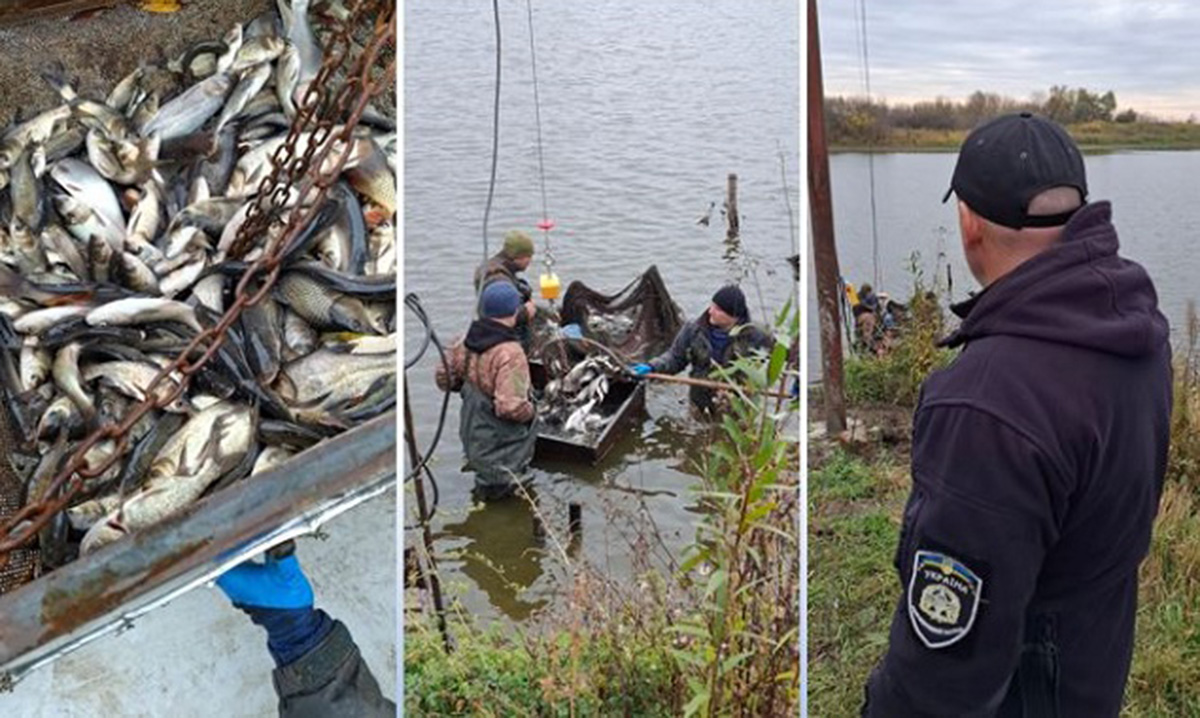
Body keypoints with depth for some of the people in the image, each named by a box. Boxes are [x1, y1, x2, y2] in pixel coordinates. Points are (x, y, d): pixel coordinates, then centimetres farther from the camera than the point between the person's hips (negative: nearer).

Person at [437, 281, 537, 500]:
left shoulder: (465, 342, -7)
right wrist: (531, 412, -15)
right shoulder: (510, 354, -31)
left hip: (471, 433, 7)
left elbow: (444, 378, 6)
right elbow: (511, 406, -36)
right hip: (500, 442, -7)